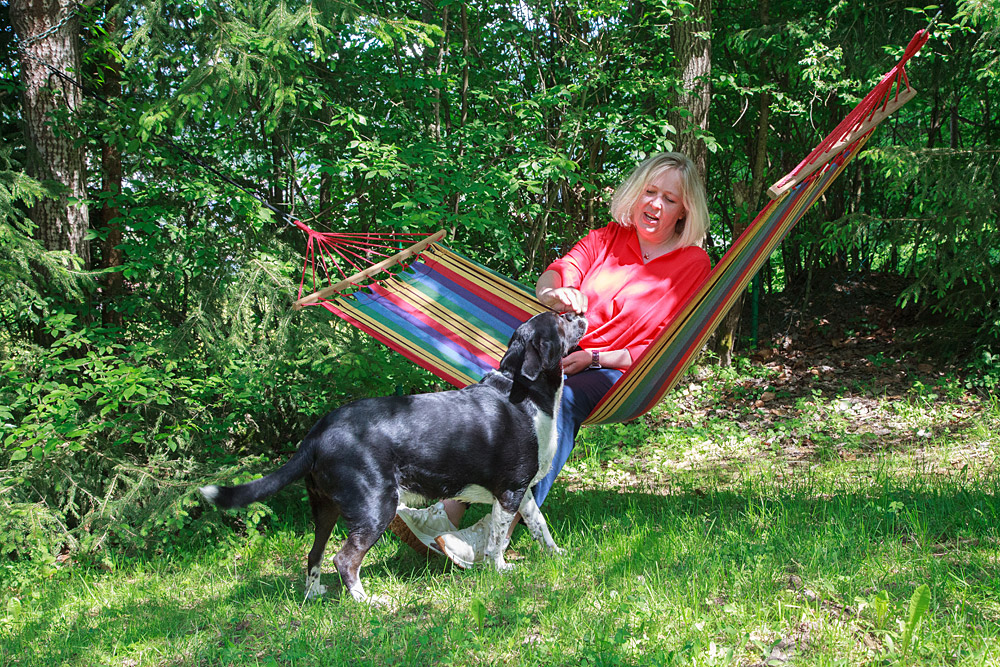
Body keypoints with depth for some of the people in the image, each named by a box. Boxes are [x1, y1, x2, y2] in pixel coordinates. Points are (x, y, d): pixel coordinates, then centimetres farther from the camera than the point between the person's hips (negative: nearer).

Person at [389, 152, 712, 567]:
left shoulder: (693, 264, 5)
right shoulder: (608, 238, 17)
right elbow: (555, 274, 2)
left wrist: (594, 357, -13)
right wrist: (554, 293, -25)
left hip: (618, 374, -3)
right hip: (563, 354, 3)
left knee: (563, 399, -37)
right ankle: (447, 510, -43)